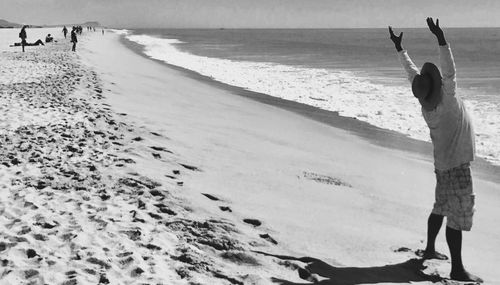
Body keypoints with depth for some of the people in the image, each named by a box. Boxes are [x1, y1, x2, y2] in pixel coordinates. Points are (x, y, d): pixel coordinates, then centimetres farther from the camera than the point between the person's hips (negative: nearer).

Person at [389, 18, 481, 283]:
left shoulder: (427, 100, -5)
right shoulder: (447, 100, -24)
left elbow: (412, 72, 3)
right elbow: (449, 72, -36)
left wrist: (400, 49, 11)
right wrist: (441, 40, -42)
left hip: (443, 163, 8)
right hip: (455, 166, -8)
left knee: (442, 208, 21)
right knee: (458, 216, -5)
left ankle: (429, 249, 34)